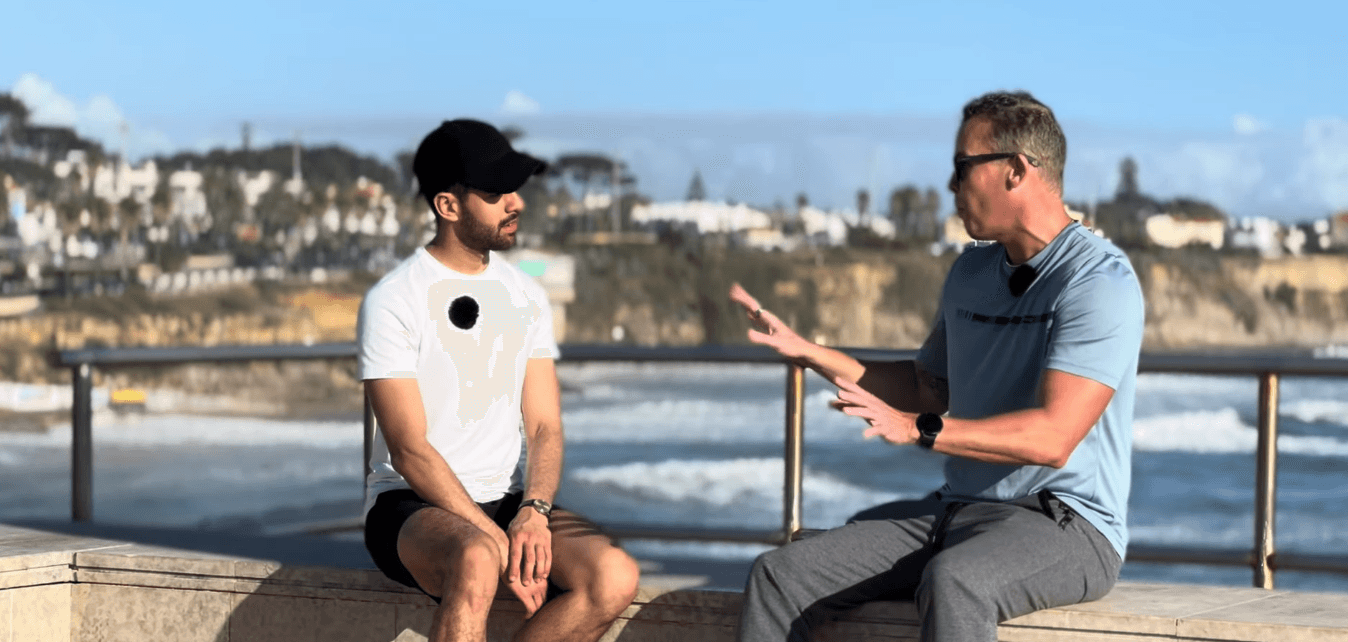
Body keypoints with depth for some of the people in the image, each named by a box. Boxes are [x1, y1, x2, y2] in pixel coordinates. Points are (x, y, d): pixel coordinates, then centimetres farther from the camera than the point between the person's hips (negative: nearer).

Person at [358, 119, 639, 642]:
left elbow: (545, 428, 7)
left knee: (614, 578, -23)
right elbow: (409, 450, -13)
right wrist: (499, 541, -21)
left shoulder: (526, 297, 11)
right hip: (411, 505, -5)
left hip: (506, 501, 6)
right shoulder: (393, 300, -7)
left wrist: (533, 511, -15)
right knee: (477, 562, -40)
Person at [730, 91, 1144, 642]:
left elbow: (1052, 437, -24)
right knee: (780, 575, -10)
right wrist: (803, 350, 19)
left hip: (1066, 524, -8)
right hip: (958, 510, 8)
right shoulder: (971, 273, 14)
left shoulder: (1100, 282, -14)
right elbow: (927, 386, 27)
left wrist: (917, 429, -31)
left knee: (952, 583, -41)